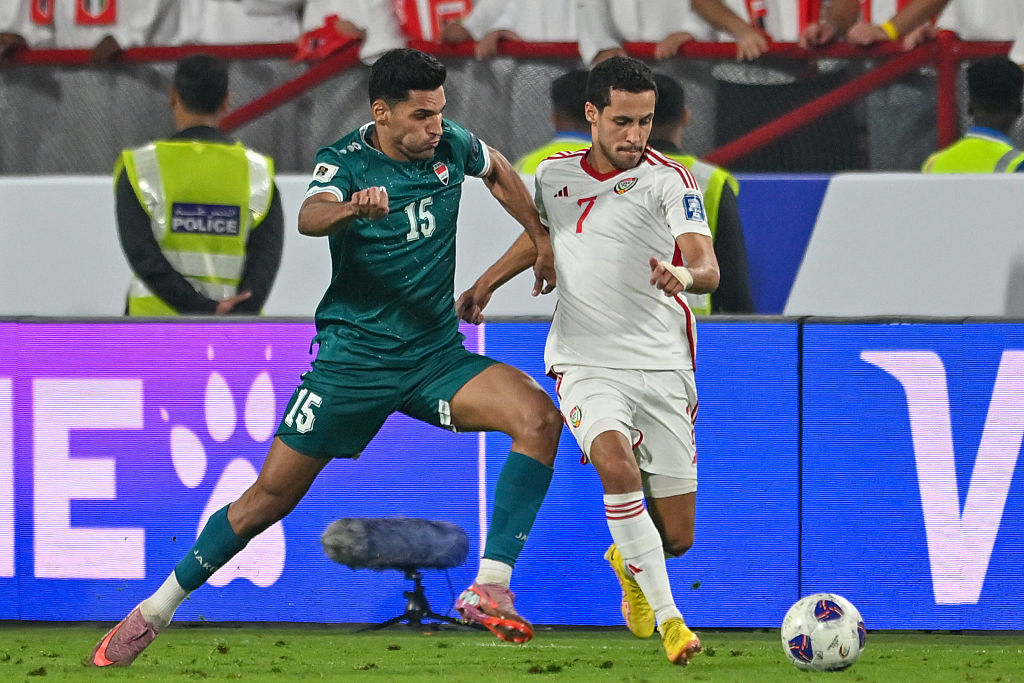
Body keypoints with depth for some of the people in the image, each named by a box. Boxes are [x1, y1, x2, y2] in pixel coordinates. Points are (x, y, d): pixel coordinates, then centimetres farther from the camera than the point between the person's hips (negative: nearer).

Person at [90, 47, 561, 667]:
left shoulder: (451, 145, 0)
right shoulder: (344, 161, -12)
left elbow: (498, 170, 25)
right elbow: (310, 216, -35)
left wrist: (543, 240, 20)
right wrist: (350, 208, -56)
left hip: (437, 355, 3)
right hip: (354, 357, -3)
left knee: (539, 417, -22)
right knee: (273, 495, -2)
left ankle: (490, 589, -23)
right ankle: (157, 610, 14)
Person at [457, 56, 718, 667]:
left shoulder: (668, 179, -5)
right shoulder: (555, 175, 7)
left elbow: (708, 268, -18)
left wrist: (686, 276, -39)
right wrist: (486, 284, 34)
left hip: (663, 366, -1)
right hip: (587, 363, 1)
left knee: (677, 538, 2)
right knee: (616, 461, -32)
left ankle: (628, 559, 41)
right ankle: (667, 618, -28)